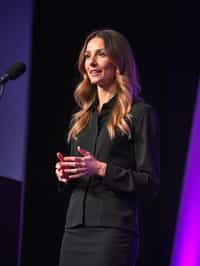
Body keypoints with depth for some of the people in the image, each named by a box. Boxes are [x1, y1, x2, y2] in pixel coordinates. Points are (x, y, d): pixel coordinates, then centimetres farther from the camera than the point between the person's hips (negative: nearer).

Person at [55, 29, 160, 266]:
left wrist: (102, 169, -17)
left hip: (113, 230, -6)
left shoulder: (140, 113, -2)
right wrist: (64, 175, 1)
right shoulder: (81, 117, 17)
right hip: (74, 230, 6)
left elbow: (150, 183, -7)